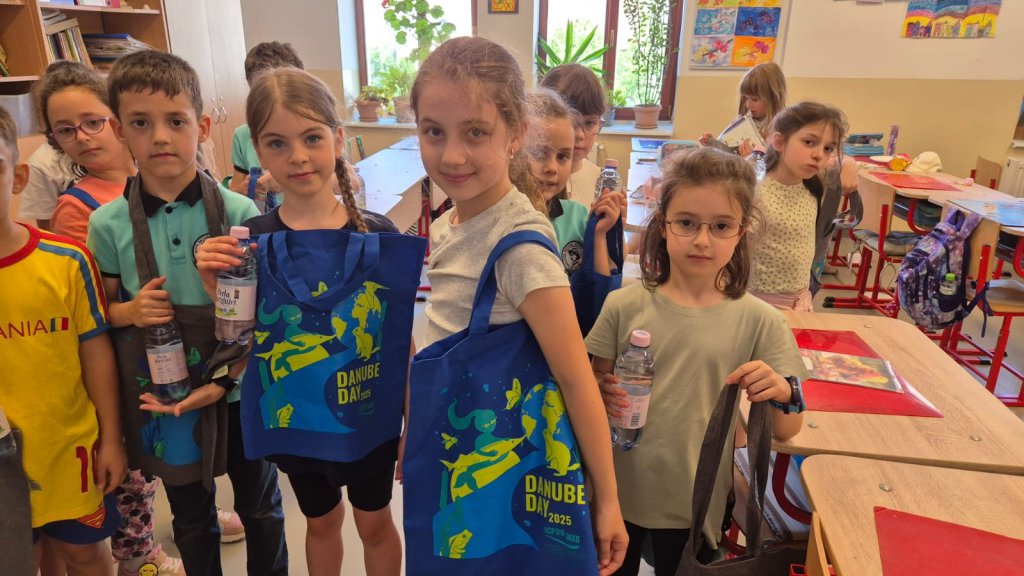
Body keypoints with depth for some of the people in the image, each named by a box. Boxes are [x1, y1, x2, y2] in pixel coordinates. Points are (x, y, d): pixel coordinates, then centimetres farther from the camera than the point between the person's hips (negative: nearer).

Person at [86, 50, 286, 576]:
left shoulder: (238, 212, -13)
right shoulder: (107, 224, -7)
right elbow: (101, 311, 6)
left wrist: (225, 380, -16)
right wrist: (131, 311, -16)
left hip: (240, 391, -1)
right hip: (163, 399, 1)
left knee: (260, 505, 19)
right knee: (191, 517, 21)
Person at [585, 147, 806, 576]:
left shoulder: (759, 322, -9)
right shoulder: (624, 306, -9)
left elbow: (786, 431, -5)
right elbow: (590, 386, 1)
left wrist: (781, 392, -25)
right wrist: (603, 393, -21)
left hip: (695, 507, 0)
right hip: (617, 494, 1)